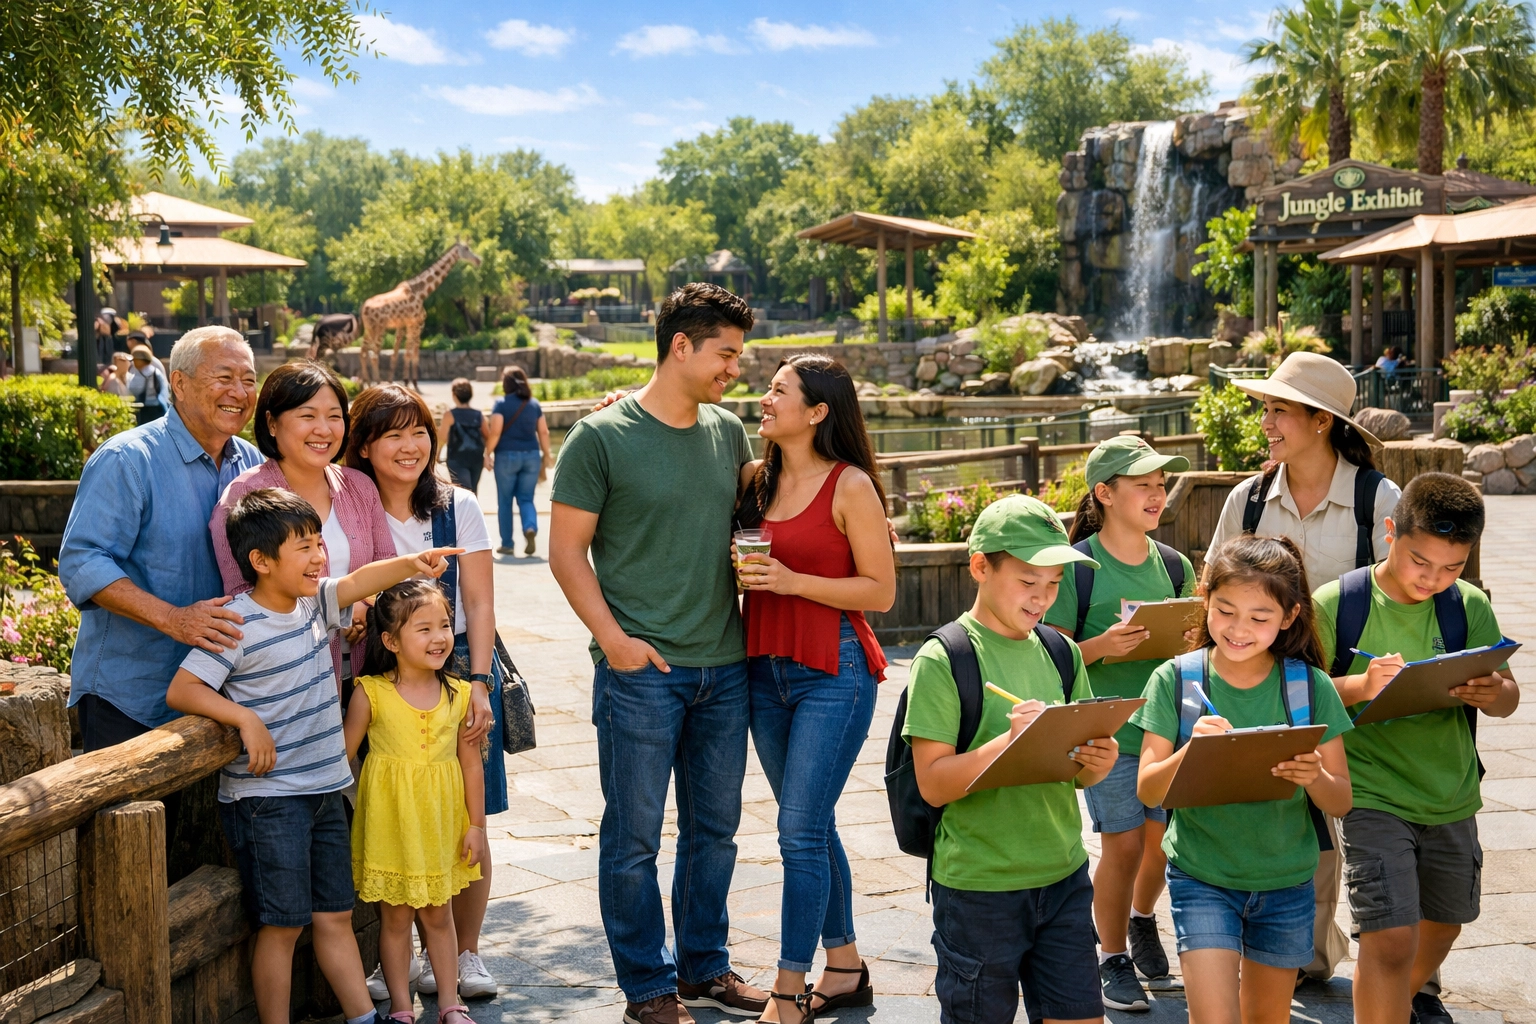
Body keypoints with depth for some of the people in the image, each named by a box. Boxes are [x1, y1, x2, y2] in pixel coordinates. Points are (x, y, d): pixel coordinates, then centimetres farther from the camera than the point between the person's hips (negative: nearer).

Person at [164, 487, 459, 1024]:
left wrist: (409, 563, -7)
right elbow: (181, 690, -18)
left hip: (324, 789, 7)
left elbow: (357, 582, 11)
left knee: (335, 915, 13)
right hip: (265, 796, -7)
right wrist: (247, 719, -23)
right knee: (283, 923, 0)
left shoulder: (314, 603, 6)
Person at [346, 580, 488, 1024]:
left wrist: (476, 825, 4)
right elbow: (343, 755, -3)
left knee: (438, 915, 14)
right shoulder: (371, 693, -11)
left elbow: (471, 764, 3)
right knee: (395, 917, 8)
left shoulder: (458, 695, -3)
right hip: (390, 820, -2)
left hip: (440, 821, 2)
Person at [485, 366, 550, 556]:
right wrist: (546, 455, 13)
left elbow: (495, 432, -12)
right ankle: (531, 528, -20)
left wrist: (488, 453, -5)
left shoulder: (501, 403, -5)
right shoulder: (534, 404, 7)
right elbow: (543, 432, 6)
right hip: (531, 455, 3)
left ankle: (507, 544, 11)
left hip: (507, 455, -3)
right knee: (526, 498, 9)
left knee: (505, 501, 8)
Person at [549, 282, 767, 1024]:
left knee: (715, 827, 15)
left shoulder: (729, 433, 9)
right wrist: (613, 637, -15)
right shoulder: (601, 438, -7)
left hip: (725, 665, 6)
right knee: (634, 835, 3)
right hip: (641, 668, -5)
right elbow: (566, 550, -6)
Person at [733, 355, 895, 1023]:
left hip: (832, 671, -7)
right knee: (810, 827, 14)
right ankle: (844, 968, 27)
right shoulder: (756, 480, 8)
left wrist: (794, 581, -18)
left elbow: (881, 591, -9)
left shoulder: (850, 486, -9)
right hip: (765, 667, 7)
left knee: (801, 831, -7)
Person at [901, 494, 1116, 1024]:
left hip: (1064, 877, 5)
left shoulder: (1061, 655, 7)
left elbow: (1073, 772, 13)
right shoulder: (942, 661, -11)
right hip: (978, 888, -5)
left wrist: (1096, 764, -9)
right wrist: (1010, 740, -26)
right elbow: (933, 784, -15)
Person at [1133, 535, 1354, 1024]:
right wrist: (1191, 750, -30)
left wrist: (1314, 776, -27)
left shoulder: (1310, 686, -6)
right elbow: (1148, 792, -11)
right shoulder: (1176, 680, -8)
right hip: (1202, 878, -2)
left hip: (1286, 882, 2)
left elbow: (1341, 802, -4)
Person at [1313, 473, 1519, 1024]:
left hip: (1453, 799, 5)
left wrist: (1492, 695, -23)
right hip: (1373, 798, -5)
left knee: (1444, 919, 25)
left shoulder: (1470, 607, -2)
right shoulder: (1336, 604, -12)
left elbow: (1509, 697, 1)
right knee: (1390, 937, -15)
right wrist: (1361, 685, -28)